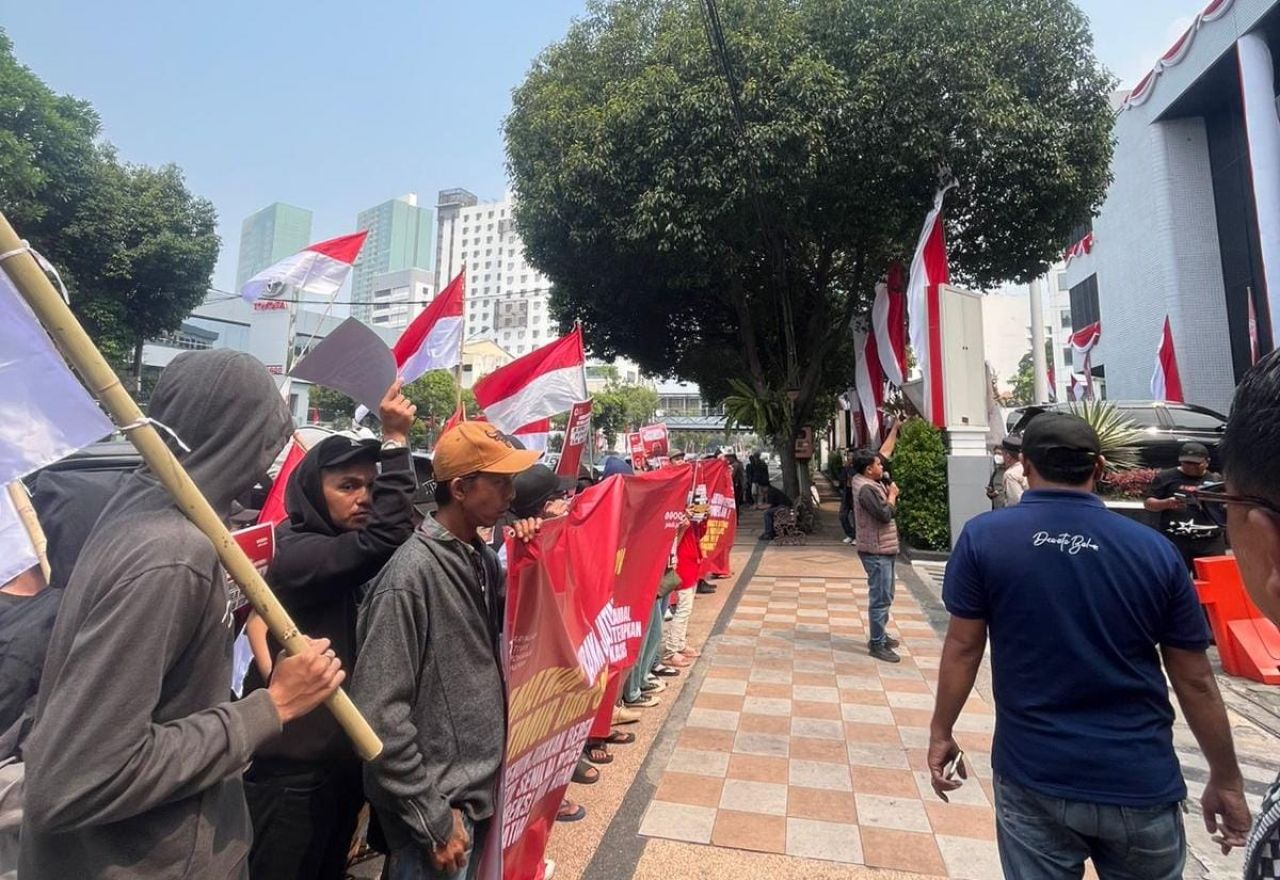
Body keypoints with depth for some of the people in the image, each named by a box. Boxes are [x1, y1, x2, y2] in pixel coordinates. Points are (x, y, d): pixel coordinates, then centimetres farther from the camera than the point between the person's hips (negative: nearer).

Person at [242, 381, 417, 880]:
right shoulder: (297, 554, -22)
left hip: (344, 753, 8)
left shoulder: (352, 555, 7)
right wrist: (395, 441, -31)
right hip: (294, 765, -8)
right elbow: (387, 534, -35)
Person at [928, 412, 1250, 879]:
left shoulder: (983, 536, -12)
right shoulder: (1155, 549, -6)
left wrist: (941, 732, 4)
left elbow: (963, 647, -9)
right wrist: (1227, 781, 14)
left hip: (1033, 775, -2)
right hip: (1140, 783, 2)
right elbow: (1195, 680, 1)